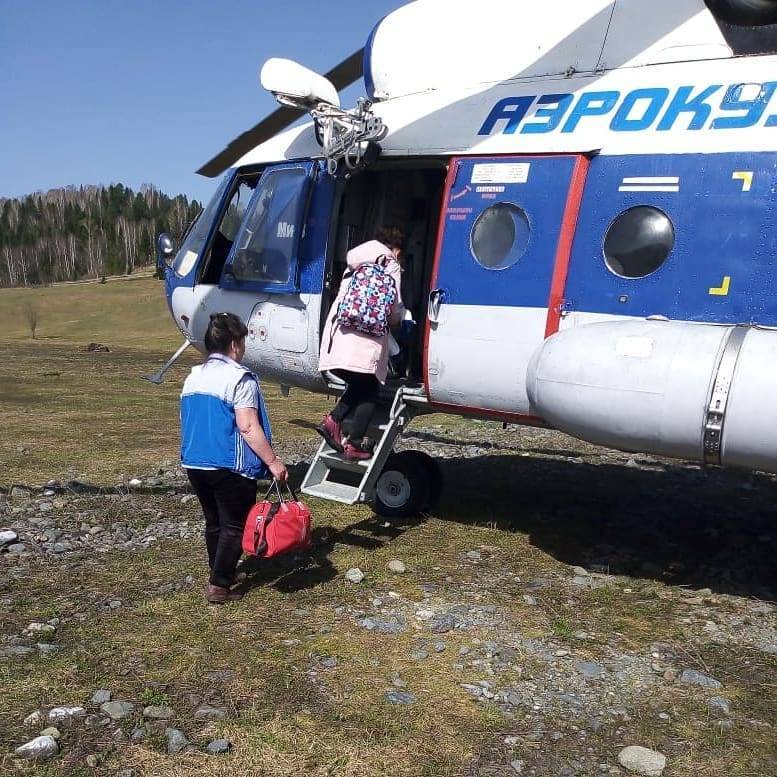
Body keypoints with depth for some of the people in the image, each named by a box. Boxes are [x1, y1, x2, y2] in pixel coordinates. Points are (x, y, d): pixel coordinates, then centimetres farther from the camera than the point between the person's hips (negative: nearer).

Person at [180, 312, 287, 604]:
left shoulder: (192, 377, 10)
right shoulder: (240, 378, -14)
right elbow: (248, 428, -19)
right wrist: (273, 462, -15)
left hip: (194, 464, 8)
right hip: (230, 467, -8)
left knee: (213, 522, 19)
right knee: (235, 525, 3)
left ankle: (221, 575, 29)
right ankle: (219, 585, 2)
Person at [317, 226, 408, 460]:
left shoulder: (355, 265, 23)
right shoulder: (391, 267, 5)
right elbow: (395, 310, 0)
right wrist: (400, 316, 25)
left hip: (339, 334, 6)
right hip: (366, 340, -6)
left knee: (359, 386, 21)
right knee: (369, 390, 7)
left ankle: (333, 421, 3)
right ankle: (355, 443, 2)